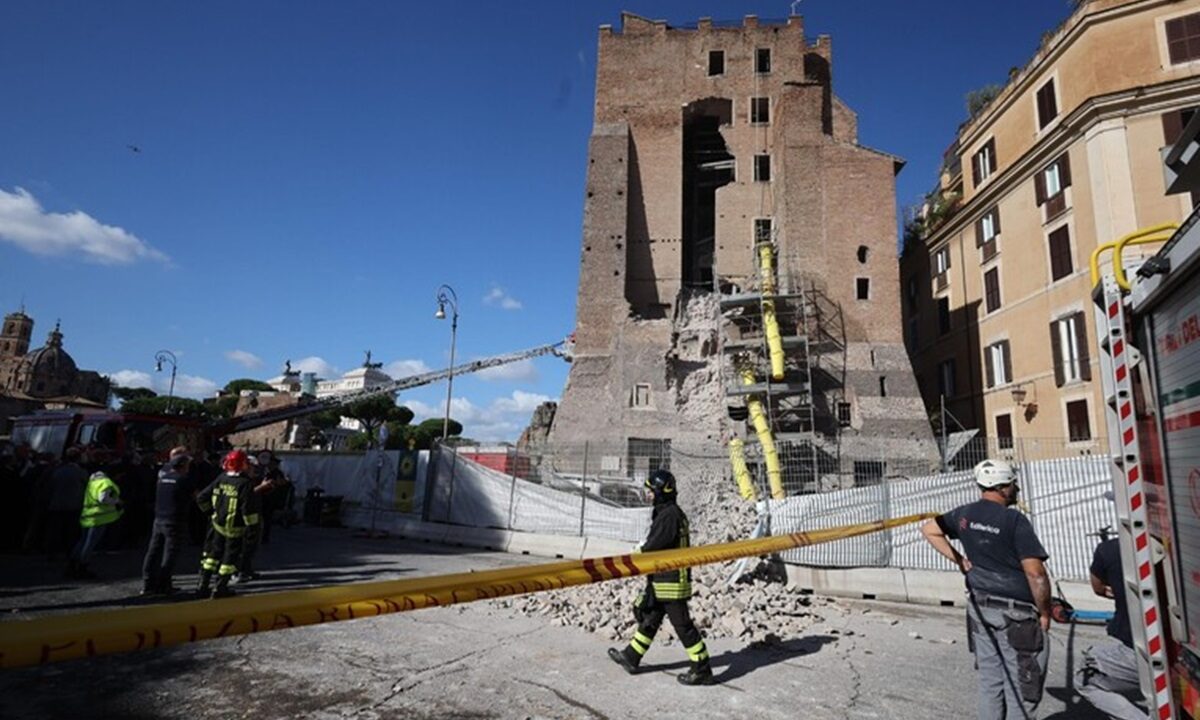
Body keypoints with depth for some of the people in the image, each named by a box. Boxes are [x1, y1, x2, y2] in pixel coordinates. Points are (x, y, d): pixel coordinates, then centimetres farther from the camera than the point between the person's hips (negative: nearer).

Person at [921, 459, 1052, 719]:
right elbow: (1035, 574, -20)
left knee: (989, 682, 16)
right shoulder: (1014, 520, -18)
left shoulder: (964, 514, 2)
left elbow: (929, 530, 14)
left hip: (979, 607, 6)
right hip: (1015, 612, -6)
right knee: (1021, 689, 6)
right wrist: (1044, 612, -6)